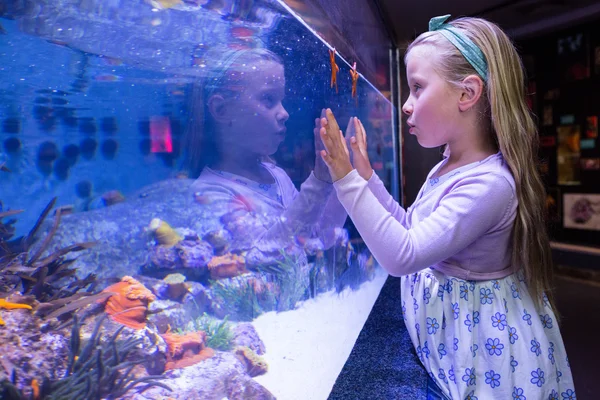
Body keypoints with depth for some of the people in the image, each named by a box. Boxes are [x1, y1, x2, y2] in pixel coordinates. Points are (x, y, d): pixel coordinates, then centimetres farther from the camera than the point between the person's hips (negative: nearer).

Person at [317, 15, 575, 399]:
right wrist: (366, 176, 1)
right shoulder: (447, 169, -1)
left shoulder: (489, 183, -28)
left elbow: (402, 256, -30)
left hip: (479, 340, -8)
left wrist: (348, 181, -29)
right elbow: (411, 228, 8)